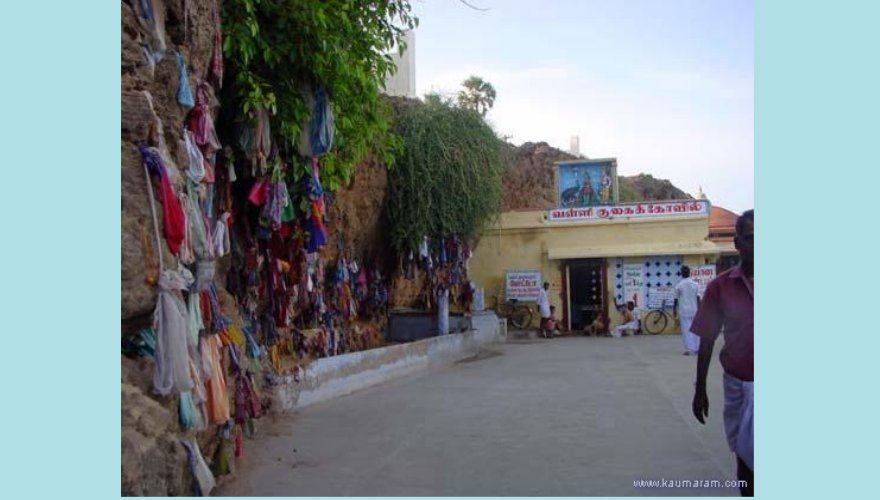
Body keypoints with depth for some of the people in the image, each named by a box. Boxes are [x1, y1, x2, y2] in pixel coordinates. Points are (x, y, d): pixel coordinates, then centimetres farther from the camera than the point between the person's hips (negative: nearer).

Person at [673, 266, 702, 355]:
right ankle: (697, 348, 14)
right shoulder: (695, 284, 1)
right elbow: (698, 299, -1)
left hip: (684, 311, -2)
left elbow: (676, 300, 1)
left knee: (686, 330, -1)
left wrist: (674, 311, 11)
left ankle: (688, 349, -6)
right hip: (694, 310, 2)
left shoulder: (678, 286, -2)